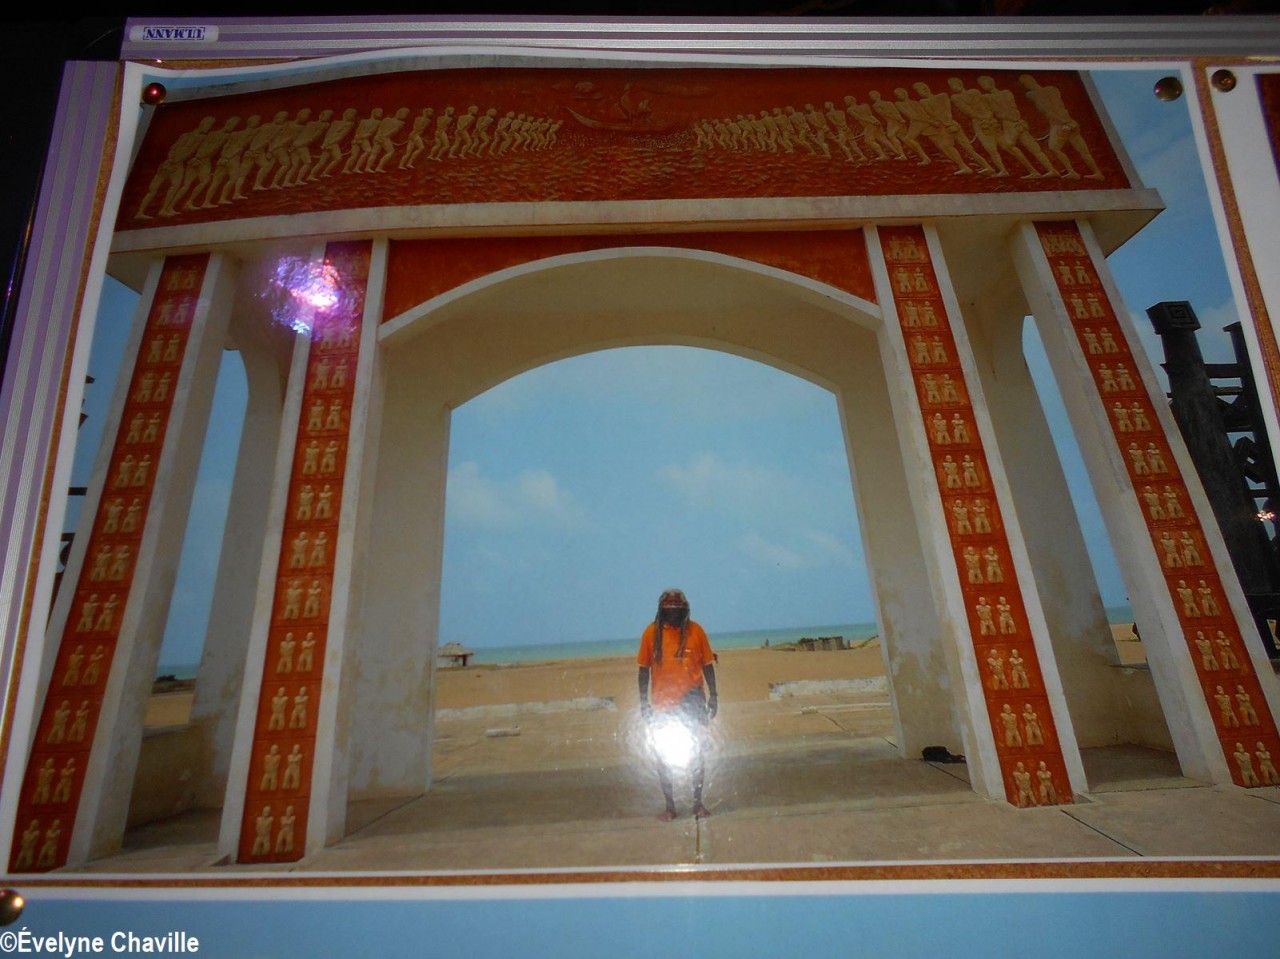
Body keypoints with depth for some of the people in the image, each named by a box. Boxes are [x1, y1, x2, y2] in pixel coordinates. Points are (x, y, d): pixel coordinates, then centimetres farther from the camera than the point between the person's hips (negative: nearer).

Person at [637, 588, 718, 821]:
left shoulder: (695, 630, -4)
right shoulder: (652, 632, -4)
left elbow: (707, 665, 3)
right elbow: (644, 669, 1)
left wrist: (713, 695, 1)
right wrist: (644, 701, 0)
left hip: (692, 700, 0)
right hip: (661, 703, 0)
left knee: (696, 754, 10)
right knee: (663, 757, 9)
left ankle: (698, 803, 27)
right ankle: (669, 806, 24)